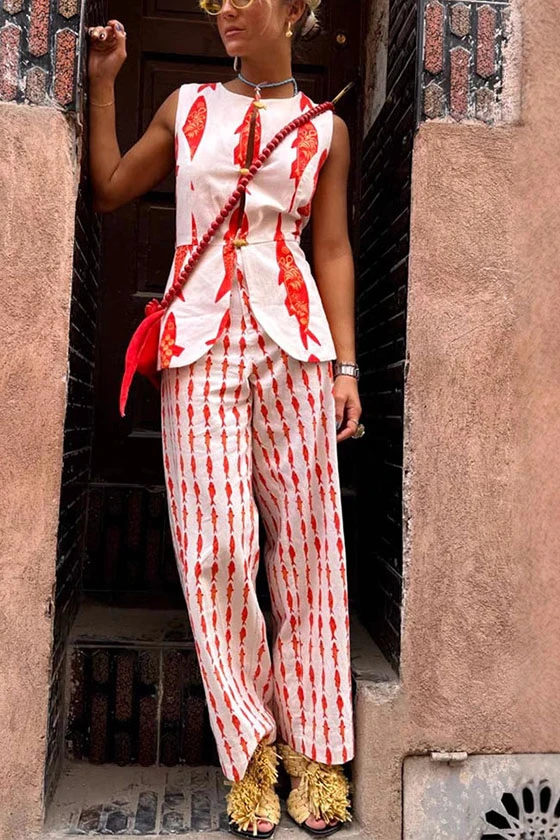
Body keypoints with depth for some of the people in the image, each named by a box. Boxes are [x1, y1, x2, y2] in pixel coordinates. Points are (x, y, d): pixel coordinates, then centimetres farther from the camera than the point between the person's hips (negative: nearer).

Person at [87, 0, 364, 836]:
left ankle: (312, 747, 12)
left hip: (292, 339, 0)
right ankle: (251, 750, 9)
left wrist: (345, 365, 0)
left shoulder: (325, 128, 14)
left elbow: (333, 249, 9)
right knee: (216, 545, -6)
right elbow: (108, 191, 20)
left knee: (306, 537, -1)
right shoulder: (186, 106, 18)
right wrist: (102, 84, 19)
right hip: (200, 339, 1)